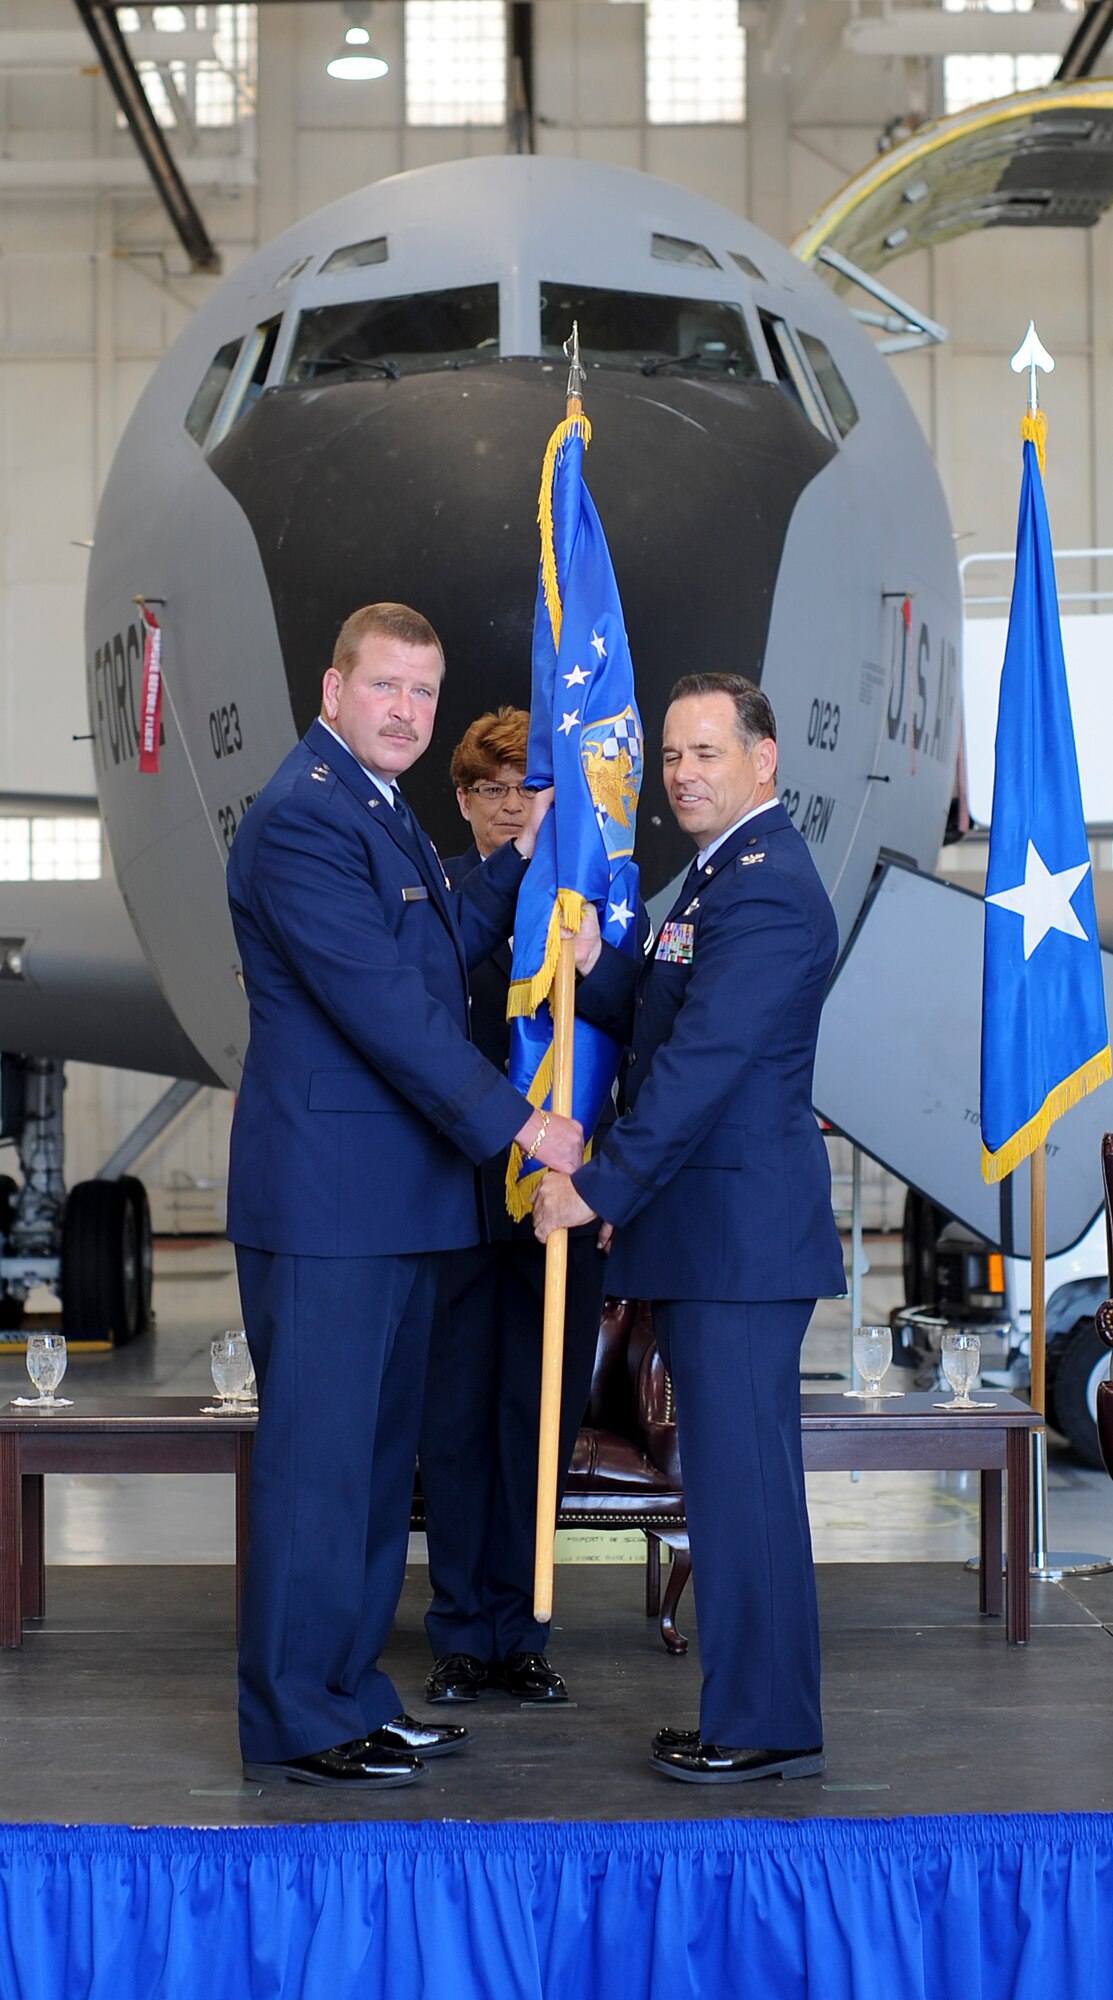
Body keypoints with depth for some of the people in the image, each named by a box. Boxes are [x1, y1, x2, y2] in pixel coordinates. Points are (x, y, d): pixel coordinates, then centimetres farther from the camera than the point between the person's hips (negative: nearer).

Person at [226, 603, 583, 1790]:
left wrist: (522, 856, 12)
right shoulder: (302, 818, -16)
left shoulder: (380, 809, 17)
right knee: (316, 1450, -4)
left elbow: (442, 949, 22)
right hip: (326, 1191, -10)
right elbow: (383, 1001, -21)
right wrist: (515, 1123, -18)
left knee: (378, 1448, 15)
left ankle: (350, 1691, 25)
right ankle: (295, 1723, 5)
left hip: (396, 1191, 10)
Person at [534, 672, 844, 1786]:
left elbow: (701, 1061, -22)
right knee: (730, 1472, 15)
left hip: (739, 1230, -11)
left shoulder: (765, 889, -16)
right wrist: (595, 967, -1)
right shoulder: (726, 873, 18)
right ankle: (748, 1707, 23)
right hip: (707, 1232, 11)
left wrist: (598, 1187, -19)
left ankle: (765, 1725, 4)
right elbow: (659, 1025, 18)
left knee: (741, 1473, -5)